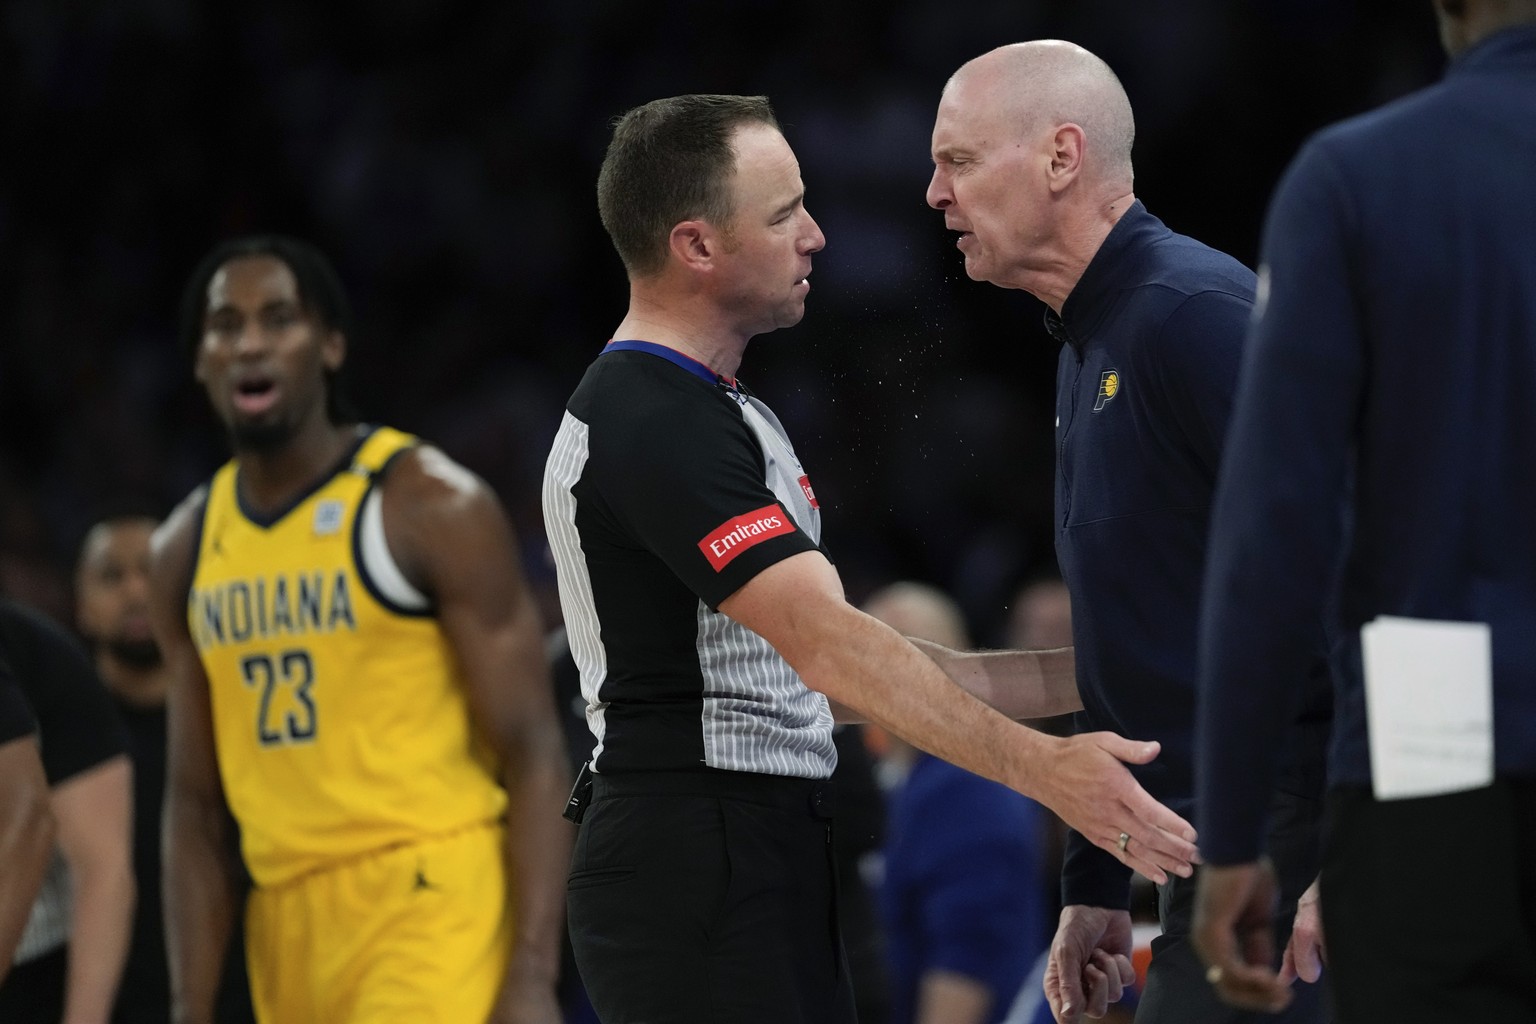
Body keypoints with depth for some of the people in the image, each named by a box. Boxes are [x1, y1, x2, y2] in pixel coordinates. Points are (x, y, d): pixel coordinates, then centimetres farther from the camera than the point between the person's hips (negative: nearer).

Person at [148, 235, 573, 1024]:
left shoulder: (436, 510, -6)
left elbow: (535, 757, -9)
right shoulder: (184, 552, 13)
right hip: (289, 928, 7)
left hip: (435, 906, -7)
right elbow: (194, 804, 16)